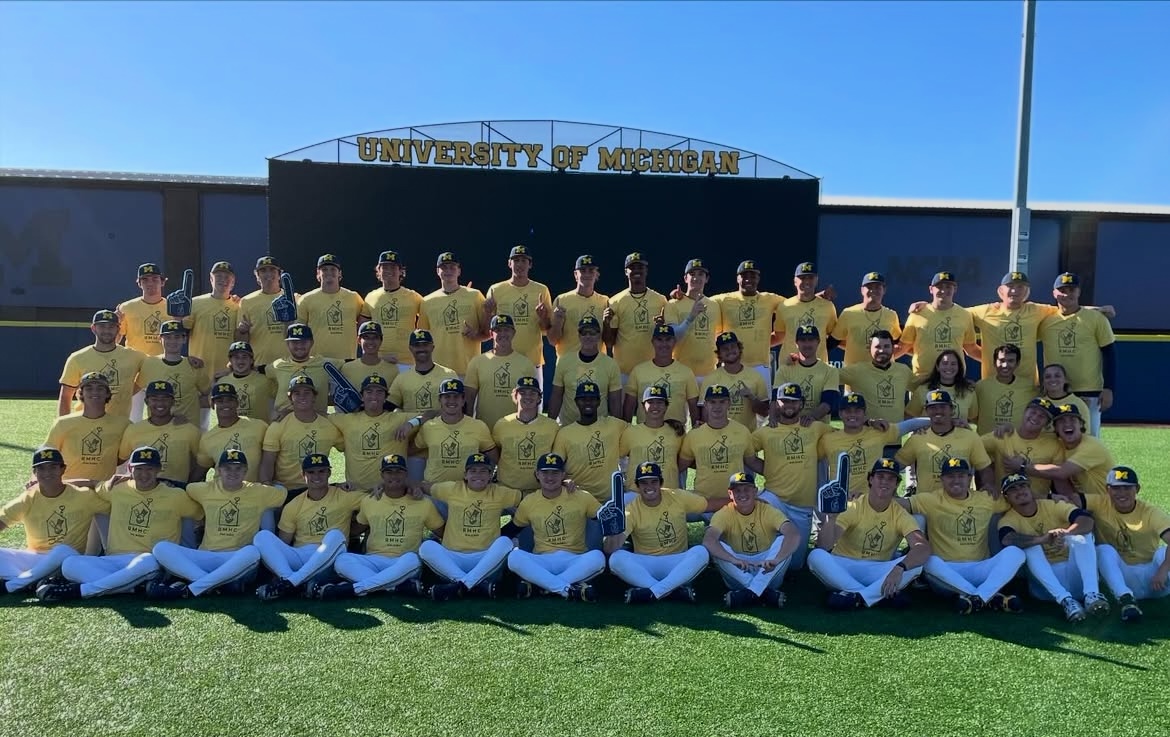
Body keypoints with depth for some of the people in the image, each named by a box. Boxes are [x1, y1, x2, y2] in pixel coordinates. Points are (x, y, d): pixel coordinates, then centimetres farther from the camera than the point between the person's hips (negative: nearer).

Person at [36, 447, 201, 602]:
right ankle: (141, 587, -33)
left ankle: (79, 590, -30)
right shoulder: (117, 489, 13)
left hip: (151, 561, -4)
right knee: (70, 564, -23)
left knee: (147, 562, -40)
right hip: (112, 561, 4)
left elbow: (200, 513, 12)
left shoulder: (175, 496, 4)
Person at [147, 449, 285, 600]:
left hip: (239, 561, -3)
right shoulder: (205, 490, 13)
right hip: (204, 558, 3)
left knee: (252, 552, -39)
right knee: (161, 548, -21)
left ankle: (188, 590, -33)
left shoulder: (259, 492, 8)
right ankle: (220, 583, -34)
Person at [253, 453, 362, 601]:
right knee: (262, 536, -17)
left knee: (335, 535, -33)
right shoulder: (294, 506, 15)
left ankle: (289, 582, -33)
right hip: (298, 558, 3)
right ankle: (304, 583, -35)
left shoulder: (344, 496, 7)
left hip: (329, 563, -3)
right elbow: (282, 543, 13)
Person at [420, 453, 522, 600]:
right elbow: (424, 486, 21)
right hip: (451, 559, 1)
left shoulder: (499, 493, 8)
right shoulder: (452, 489, 10)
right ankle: (480, 585, -31)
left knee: (505, 542, -30)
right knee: (426, 547, -27)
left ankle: (460, 585, -31)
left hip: (486, 560, -1)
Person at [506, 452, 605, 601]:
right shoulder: (528, 502, 8)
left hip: (575, 561, -1)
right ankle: (569, 589, -33)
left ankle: (538, 585, -26)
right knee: (514, 557, -29)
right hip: (542, 563, 1)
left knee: (597, 557, -33)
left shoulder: (582, 497, 3)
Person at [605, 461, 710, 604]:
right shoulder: (632, 510, -9)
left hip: (678, 565, 1)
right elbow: (610, 549, -20)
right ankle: (675, 591, -32)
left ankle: (652, 592, -32)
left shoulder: (678, 497, -1)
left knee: (702, 552, -29)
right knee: (616, 558, -29)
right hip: (644, 567, -1)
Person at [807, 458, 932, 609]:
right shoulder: (853, 508, -7)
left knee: (915, 563, -24)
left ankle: (856, 596, -26)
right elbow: (824, 546, -19)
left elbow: (924, 548, -20)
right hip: (843, 569, -1)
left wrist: (899, 568, -39)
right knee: (816, 556, -31)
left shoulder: (900, 514, -3)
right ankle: (880, 594, -26)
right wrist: (832, 516, -36)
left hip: (878, 574, 2)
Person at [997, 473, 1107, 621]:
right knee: (1031, 545, -25)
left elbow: (1087, 520, -18)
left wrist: (1066, 532, -39)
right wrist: (1043, 539, -43)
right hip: (1045, 582, -1)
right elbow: (1007, 539, -29)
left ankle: (1091, 594, -35)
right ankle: (1065, 600, -36)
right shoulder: (1008, 520, -4)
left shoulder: (1053, 505, -1)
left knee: (1082, 534, -20)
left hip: (1074, 574, 1)